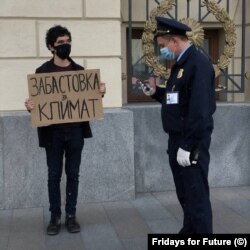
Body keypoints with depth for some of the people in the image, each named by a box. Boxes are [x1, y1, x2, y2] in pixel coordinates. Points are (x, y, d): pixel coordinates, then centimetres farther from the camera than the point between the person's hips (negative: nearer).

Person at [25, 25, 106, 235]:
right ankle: (55, 217, 16)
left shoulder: (79, 70, 8)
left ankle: (71, 215, 18)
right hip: (53, 131, -2)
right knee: (54, 175, 5)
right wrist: (30, 106, -23)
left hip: (75, 130, 2)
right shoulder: (43, 71, 0)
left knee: (73, 174, 8)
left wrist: (100, 92, -9)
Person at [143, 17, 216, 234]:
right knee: (185, 195, 20)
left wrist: (188, 146, -24)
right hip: (178, 139, 10)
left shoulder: (198, 63, -16)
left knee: (197, 197, -2)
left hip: (191, 144, -10)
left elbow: (199, 109, -23)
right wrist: (156, 92, 7)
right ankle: (189, 231, 34)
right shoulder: (181, 64, 15)